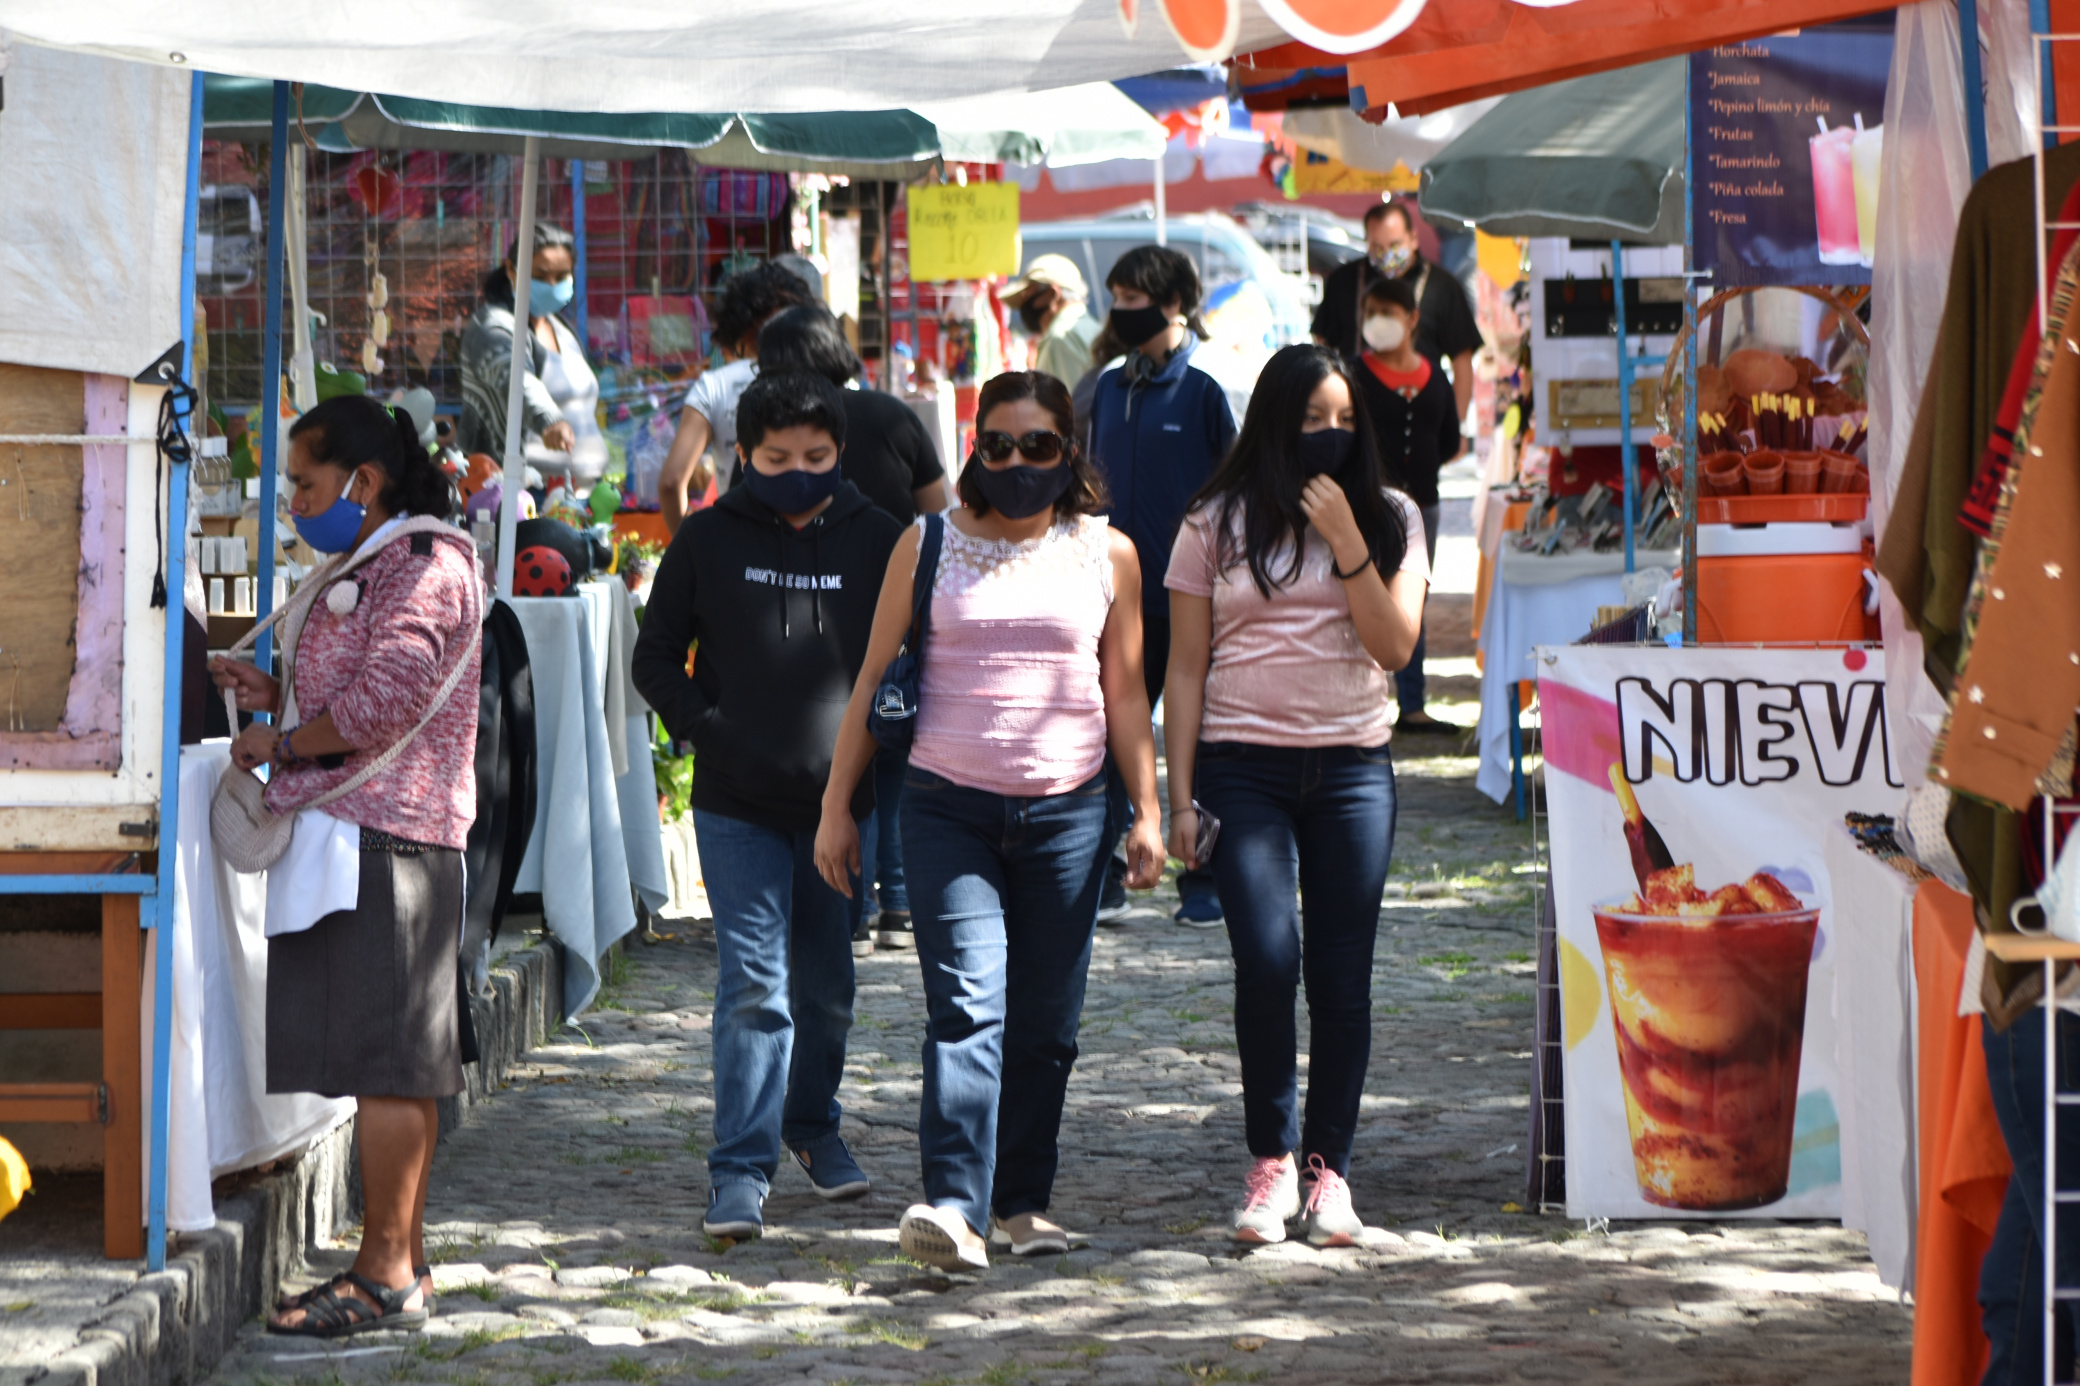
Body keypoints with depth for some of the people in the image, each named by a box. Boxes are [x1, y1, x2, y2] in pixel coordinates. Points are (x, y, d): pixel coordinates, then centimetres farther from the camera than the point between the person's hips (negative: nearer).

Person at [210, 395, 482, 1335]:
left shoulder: (424, 569, -12)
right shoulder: (371, 568, 22)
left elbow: (379, 708, -22)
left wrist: (280, 743, -10)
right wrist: (273, 695, 12)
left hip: (384, 835, -11)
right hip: (352, 834, 11)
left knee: (386, 1059, -10)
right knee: (399, 1065, 11)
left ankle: (386, 1276, -10)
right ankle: (404, 1262, 14)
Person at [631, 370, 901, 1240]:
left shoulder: (874, 540, 3)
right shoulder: (708, 540, 1)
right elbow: (656, 656, 6)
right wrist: (708, 730, -7)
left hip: (839, 799, 2)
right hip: (738, 806, -2)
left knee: (826, 982, 13)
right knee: (753, 981, -10)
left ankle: (813, 1125, 35)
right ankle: (741, 1169, -9)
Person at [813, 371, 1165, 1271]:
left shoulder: (1107, 554, 10)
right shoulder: (929, 546, 6)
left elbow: (1126, 692, 13)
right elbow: (874, 680, 9)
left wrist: (1147, 812, 8)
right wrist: (837, 806, 6)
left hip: (1067, 814, 2)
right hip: (948, 807, -2)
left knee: (1045, 1023, 5)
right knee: (967, 1005, -15)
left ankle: (1020, 1202, 17)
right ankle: (953, 1207, -22)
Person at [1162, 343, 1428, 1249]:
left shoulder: (1389, 520, 9)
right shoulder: (1216, 526, 5)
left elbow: (1396, 646, -3)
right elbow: (1186, 668, 5)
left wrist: (1348, 545, -12)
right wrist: (1180, 795, -1)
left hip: (1353, 766, 2)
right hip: (1243, 765, -2)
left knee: (1342, 976, 0)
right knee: (1267, 960, -15)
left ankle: (1328, 1168, 11)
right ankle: (1271, 1160, 1)